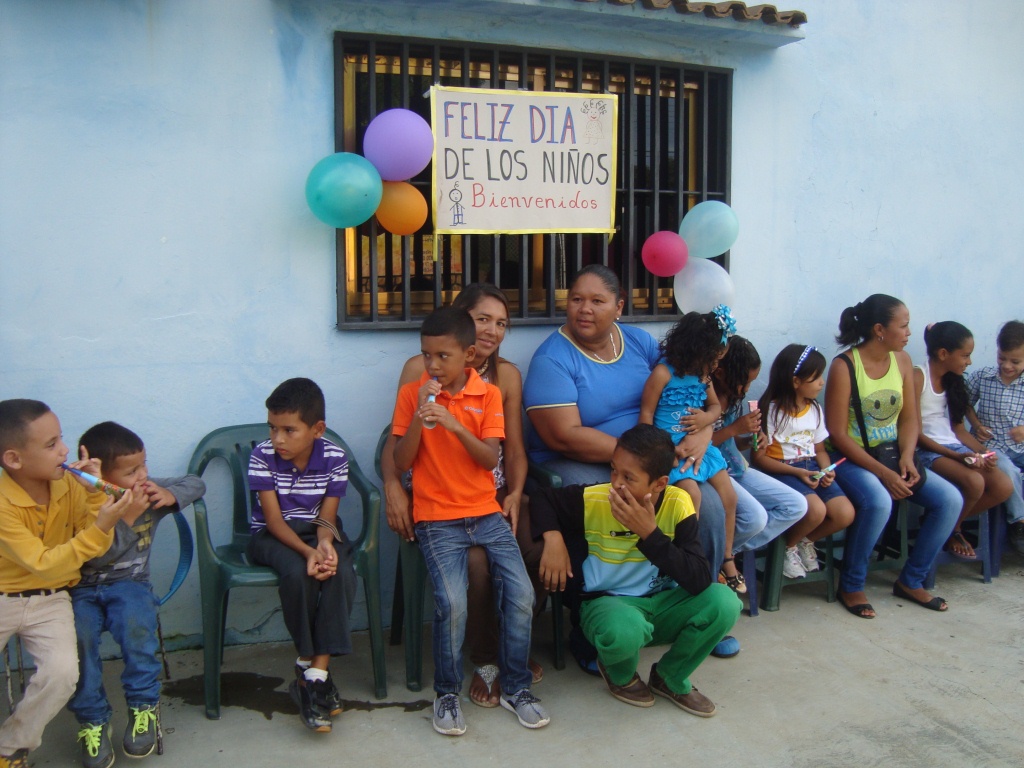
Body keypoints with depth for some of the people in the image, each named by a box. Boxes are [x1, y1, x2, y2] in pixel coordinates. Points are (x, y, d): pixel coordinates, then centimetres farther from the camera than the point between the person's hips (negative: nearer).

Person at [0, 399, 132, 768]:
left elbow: (97, 548, -7)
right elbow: (44, 564, -25)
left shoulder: (69, 485, -8)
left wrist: (95, 493, -21)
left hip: (50, 601, 3)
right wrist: (100, 527, -35)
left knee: (62, 673, -19)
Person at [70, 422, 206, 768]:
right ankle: (92, 720, -11)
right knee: (77, 634, -31)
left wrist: (171, 495, -8)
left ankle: (144, 706, -12)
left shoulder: (148, 492, 2)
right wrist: (127, 517, -23)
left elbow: (196, 483, 12)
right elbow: (94, 556, -20)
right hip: (82, 589, -1)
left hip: (128, 583, 2)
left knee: (135, 622, -32)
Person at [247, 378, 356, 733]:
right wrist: (308, 552, -31)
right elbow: (274, 519, -16)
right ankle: (308, 662, -13)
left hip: (317, 531, 2)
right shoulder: (262, 456, -14)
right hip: (273, 535, -1)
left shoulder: (335, 458, -10)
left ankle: (316, 671, -24)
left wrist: (324, 543, -32)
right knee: (298, 572, -34)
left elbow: (327, 517, -8)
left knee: (341, 571, -30)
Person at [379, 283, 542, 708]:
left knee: (541, 553, -22)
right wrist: (393, 486, -17)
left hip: (494, 496, 3)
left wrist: (515, 494, -9)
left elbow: (513, 449, 9)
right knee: (476, 561, -30)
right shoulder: (420, 370, 0)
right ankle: (484, 661, -1)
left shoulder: (507, 375, 9)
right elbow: (396, 441, 1)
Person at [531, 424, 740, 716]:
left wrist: (650, 533, -32)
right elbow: (543, 498, 2)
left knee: (723, 601, -26)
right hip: (607, 603, -2)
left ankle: (669, 679, 4)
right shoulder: (593, 500, -16)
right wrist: (552, 538, -17)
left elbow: (699, 581, -24)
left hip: (661, 604, 3)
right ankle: (620, 675, 4)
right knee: (624, 631, -39)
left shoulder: (678, 504, -15)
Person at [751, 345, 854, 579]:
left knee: (845, 514, -18)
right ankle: (788, 547, 1)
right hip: (781, 470, -6)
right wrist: (797, 472, -19)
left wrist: (827, 470, -4)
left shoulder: (815, 409, 11)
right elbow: (759, 457, -11)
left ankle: (806, 541, 13)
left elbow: (819, 448, 19)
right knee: (816, 509, -32)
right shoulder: (771, 410, -11)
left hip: (811, 468, 6)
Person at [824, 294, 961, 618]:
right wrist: (882, 472, -23)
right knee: (878, 502, -35)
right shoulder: (844, 366, -16)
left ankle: (912, 581, 7)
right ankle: (851, 586, -12)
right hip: (851, 457, -7)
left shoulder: (902, 360, 4)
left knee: (949, 499, -11)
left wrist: (906, 456, -12)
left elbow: (909, 418, 7)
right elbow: (837, 433, -17)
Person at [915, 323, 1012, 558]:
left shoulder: (952, 380, 15)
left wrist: (982, 451, -1)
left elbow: (958, 427, 17)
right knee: (974, 482, -30)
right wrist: (956, 456, -20)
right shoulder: (917, 377, -10)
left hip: (955, 447, 8)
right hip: (928, 451, -8)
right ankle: (950, 531, -1)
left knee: (1004, 487, -11)